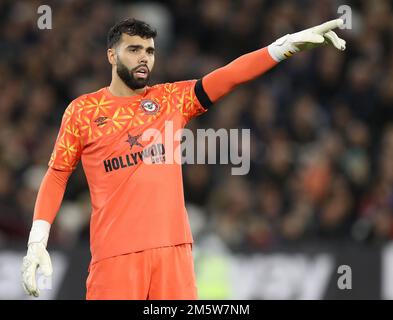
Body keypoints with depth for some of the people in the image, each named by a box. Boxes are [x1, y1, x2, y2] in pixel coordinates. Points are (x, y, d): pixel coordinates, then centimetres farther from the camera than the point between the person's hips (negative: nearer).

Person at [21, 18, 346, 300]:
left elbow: (230, 75, 0)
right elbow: (57, 174, 9)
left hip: (174, 248, 3)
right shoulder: (83, 110, 5)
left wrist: (288, 43, -13)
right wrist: (37, 240, -1)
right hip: (114, 254, -2)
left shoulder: (172, 99, 10)